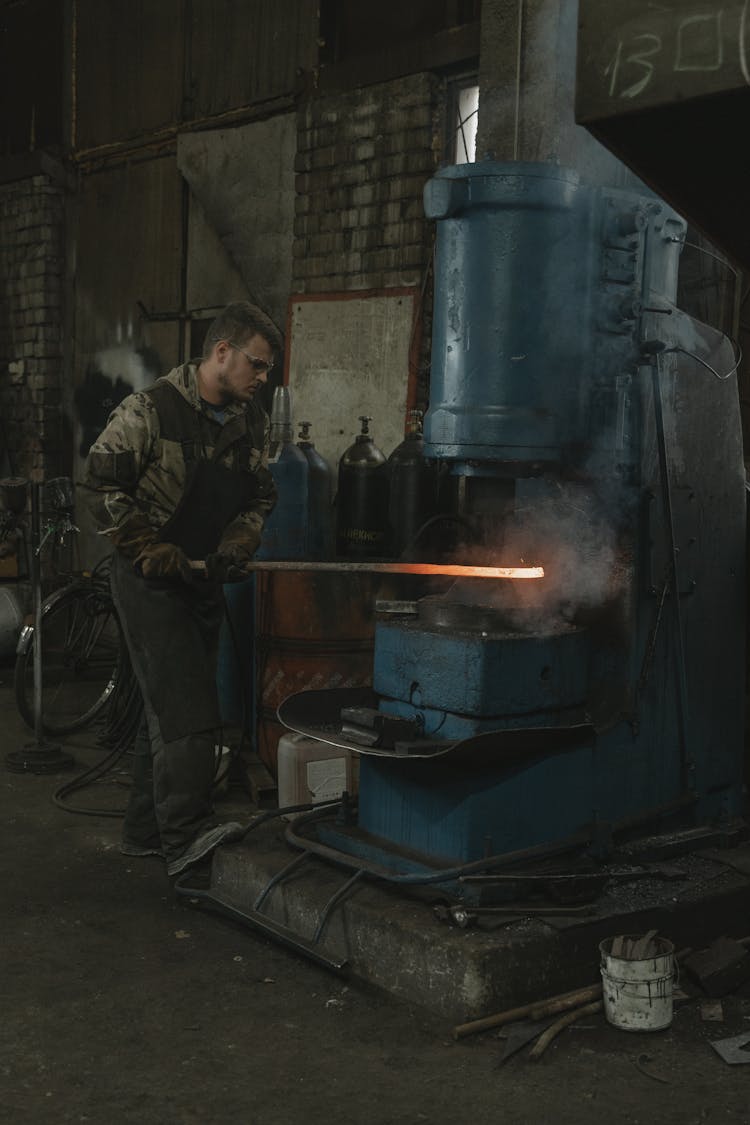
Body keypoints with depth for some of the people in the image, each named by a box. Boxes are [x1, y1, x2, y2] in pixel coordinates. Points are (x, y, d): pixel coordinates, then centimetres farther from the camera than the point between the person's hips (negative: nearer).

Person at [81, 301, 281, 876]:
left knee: (168, 708, 12)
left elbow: (260, 496, 17)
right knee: (185, 706, -16)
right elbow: (101, 484, -13)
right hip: (150, 580, -7)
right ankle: (186, 834, -17)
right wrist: (154, 551, -15)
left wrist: (233, 550, 0)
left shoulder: (252, 421, 8)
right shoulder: (151, 409, -13)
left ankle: (146, 830, 21)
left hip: (204, 579, 7)